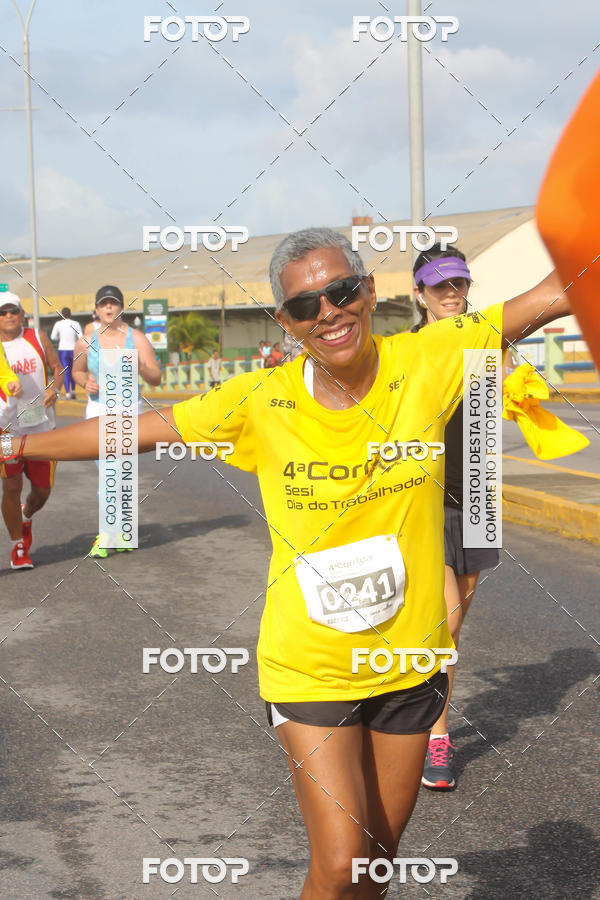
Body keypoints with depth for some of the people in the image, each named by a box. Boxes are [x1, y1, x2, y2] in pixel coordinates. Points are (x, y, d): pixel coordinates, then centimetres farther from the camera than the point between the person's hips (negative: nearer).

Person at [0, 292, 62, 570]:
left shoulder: (38, 338, 2)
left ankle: (25, 517, 43)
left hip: (41, 425, 2)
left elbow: (57, 368, 9)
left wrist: (54, 389, -10)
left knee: (43, 489, 9)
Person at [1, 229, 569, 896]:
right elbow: (134, 431, 0)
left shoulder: (426, 362, -10)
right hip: (308, 667, -2)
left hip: (408, 663, 2)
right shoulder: (262, 402, -11)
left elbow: (550, 296, -6)